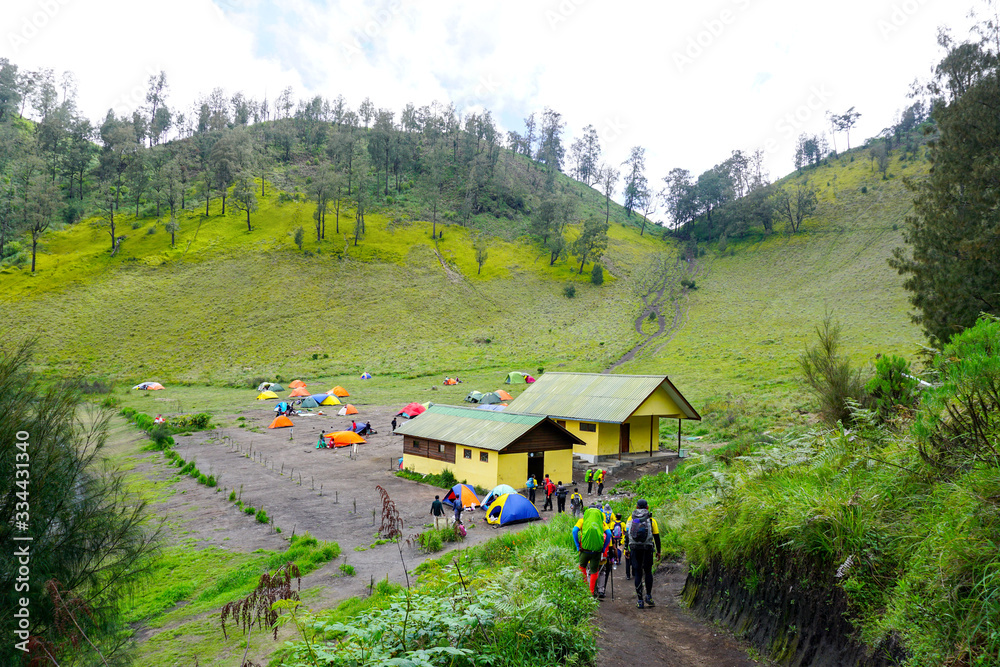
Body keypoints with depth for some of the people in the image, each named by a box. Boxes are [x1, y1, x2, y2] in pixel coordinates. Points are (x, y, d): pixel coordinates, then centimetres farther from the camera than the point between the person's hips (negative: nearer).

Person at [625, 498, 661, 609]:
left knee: (638, 573, 5)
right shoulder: (651, 519, 5)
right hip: (647, 548, -1)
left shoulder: (631, 518, 9)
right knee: (648, 572, 16)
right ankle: (649, 596, 8)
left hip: (634, 548, 1)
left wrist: (626, 548, 11)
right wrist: (658, 551, 10)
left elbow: (626, 533, 6)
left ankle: (640, 601, 4)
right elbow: (656, 536, 4)